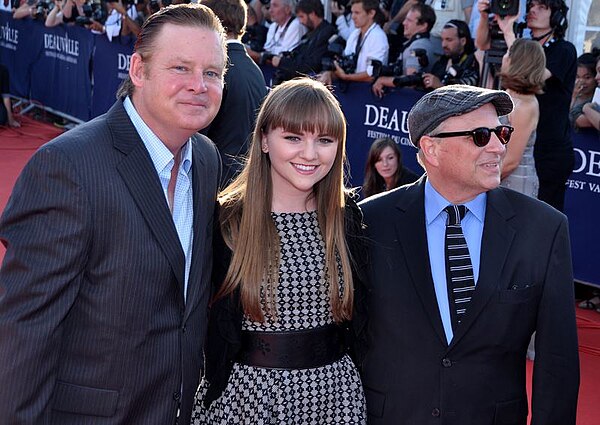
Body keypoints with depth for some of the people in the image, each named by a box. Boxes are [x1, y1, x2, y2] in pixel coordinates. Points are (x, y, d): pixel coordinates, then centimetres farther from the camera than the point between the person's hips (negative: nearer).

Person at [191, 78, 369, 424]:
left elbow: (359, 314, 10)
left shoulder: (347, 217, 1)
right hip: (244, 392, -3)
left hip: (334, 393, 3)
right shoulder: (226, 220, -9)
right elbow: (213, 324, -5)